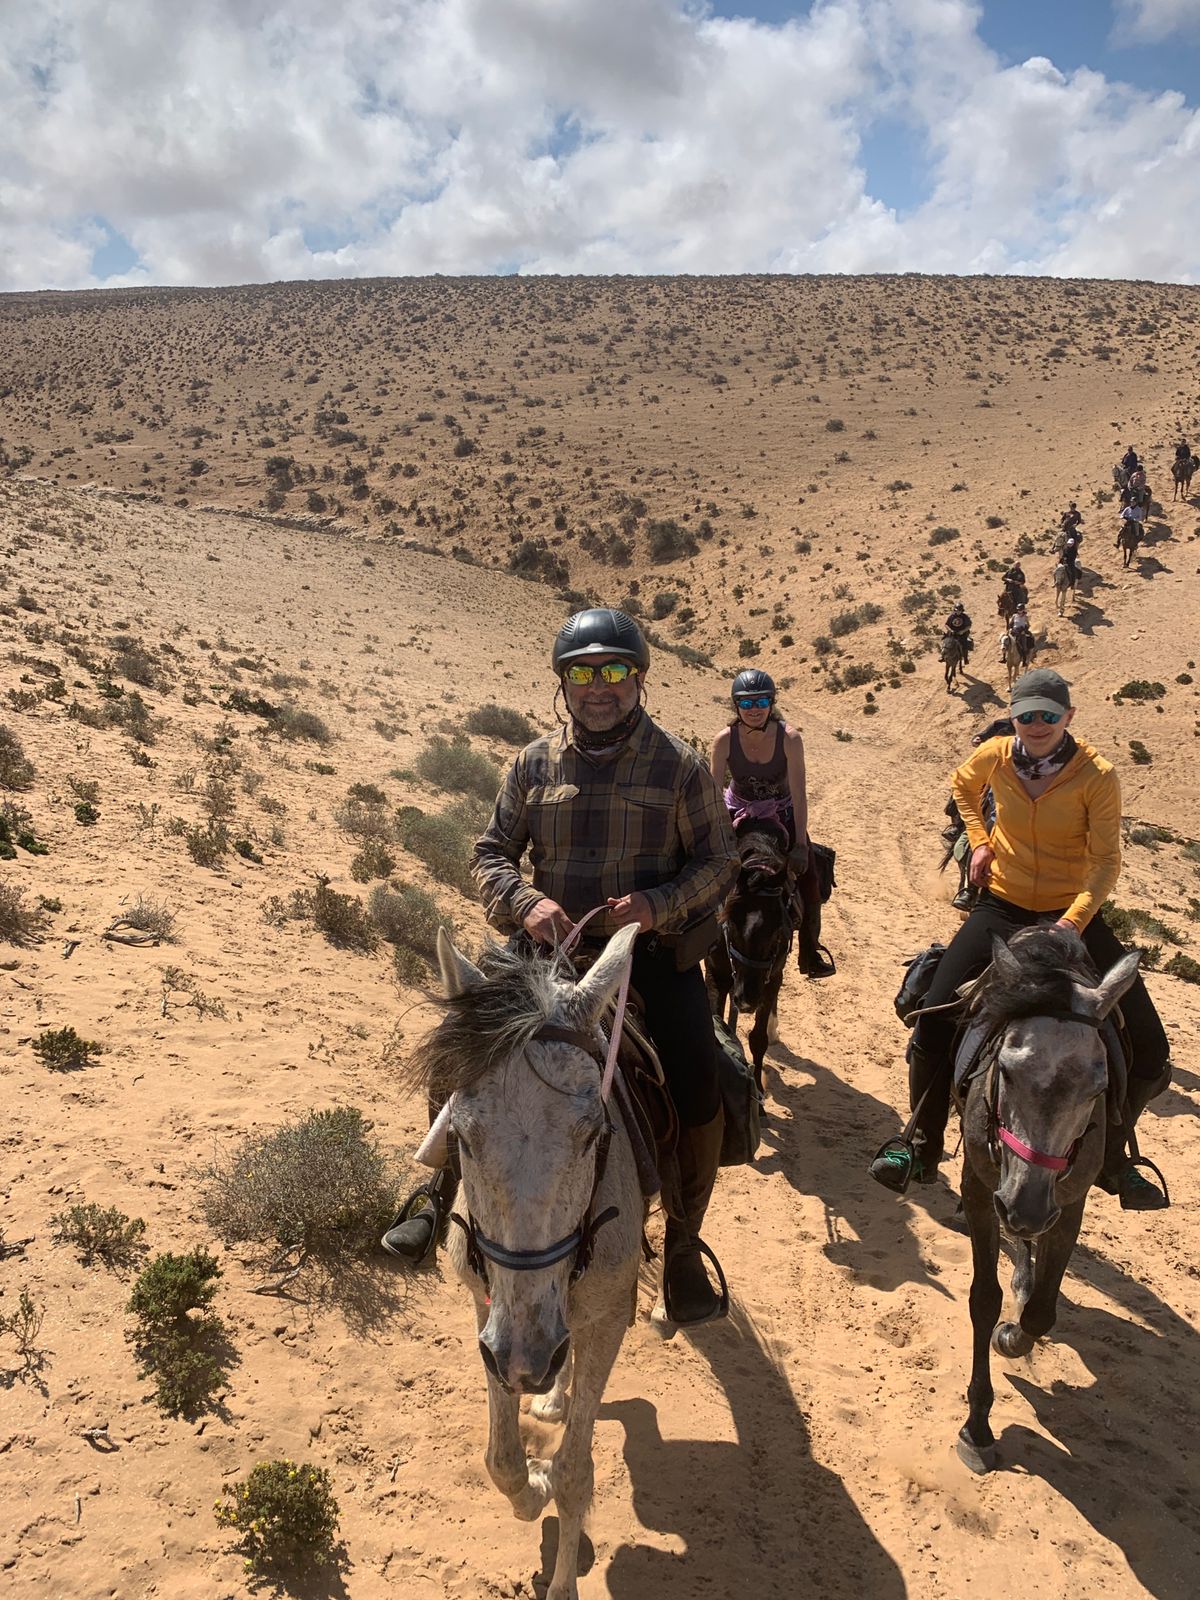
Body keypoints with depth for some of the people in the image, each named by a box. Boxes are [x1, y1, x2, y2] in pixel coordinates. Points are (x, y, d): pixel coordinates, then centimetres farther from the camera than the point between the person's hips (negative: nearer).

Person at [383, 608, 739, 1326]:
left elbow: (719, 860, 0)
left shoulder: (678, 763, -3)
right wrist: (525, 903, -15)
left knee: (700, 1099, -16)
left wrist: (658, 905, -19)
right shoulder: (537, 762, 4)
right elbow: (491, 853, 6)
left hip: (656, 952, -2)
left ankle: (683, 1247, 11)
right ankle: (440, 1194, 17)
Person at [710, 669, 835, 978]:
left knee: (809, 880, -8)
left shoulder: (789, 738, -24)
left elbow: (799, 794, -22)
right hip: (739, 813, 1)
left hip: (782, 813, 0)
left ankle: (809, 950, 12)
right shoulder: (725, 740, -22)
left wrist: (800, 845, -25)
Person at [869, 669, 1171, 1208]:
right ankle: (922, 1148, 9)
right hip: (1002, 908, 2)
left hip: (1073, 915, -1)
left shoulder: (1097, 776, -12)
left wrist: (1073, 922, -27)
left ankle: (1111, 1155, 20)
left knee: (1149, 1053, -7)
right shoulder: (994, 756, -4)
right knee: (933, 1024, -12)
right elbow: (963, 786, 20)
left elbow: (1106, 862, -13)